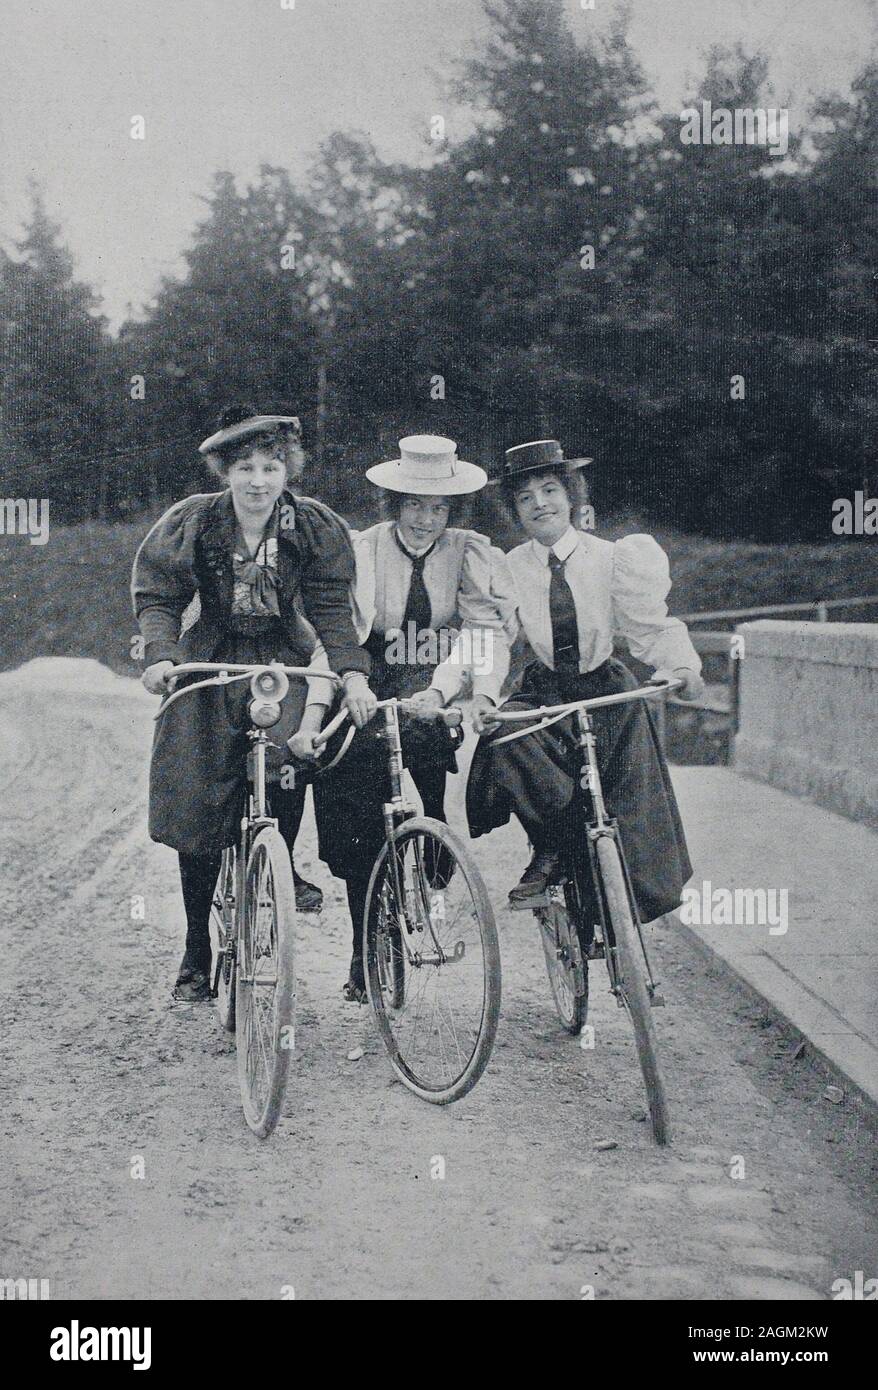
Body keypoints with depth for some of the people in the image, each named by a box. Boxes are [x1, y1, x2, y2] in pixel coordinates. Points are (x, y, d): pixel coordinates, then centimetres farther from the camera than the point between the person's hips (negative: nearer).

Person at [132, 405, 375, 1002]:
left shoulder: (316, 527, -7)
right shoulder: (191, 522, -7)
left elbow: (331, 608, -9)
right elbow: (158, 596, -4)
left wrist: (353, 674, -23)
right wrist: (160, 654, -22)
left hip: (282, 659, 0)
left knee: (285, 755, -30)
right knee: (196, 807, -2)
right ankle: (197, 948, 13)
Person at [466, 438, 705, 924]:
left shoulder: (610, 557, -3)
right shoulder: (510, 568, -1)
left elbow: (651, 625, -6)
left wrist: (682, 665, -26)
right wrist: (481, 695, -26)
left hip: (606, 696, 0)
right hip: (540, 695, 0)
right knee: (503, 741, -31)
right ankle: (552, 846, -13)